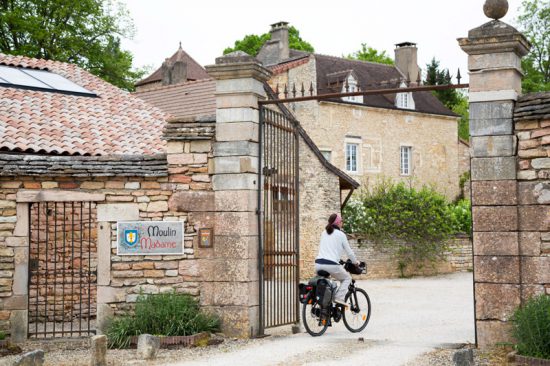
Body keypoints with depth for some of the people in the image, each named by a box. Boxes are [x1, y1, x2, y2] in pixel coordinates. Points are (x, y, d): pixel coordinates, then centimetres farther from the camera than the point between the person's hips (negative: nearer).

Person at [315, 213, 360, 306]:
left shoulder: (324, 233, 19)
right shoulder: (341, 235, 3)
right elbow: (349, 252, 8)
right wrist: (355, 262, 27)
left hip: (318, 263, 5)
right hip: (331, 265, -5)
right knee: (347, 278, 17)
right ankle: (339, 297, -1)